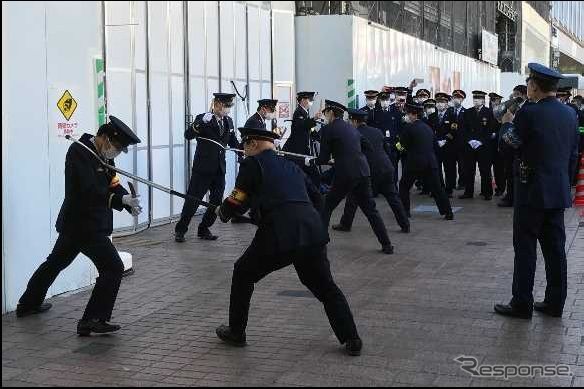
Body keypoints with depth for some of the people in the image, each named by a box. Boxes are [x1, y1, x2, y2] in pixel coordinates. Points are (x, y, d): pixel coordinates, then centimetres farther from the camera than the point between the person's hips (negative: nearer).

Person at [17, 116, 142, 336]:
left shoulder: (103, 156, 9)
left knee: (56, 262, 25)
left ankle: (29, 304, 42)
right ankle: (92, 321, -12)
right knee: (113, 268, -13)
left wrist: (129, 204, -13)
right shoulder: (79, 152, -19)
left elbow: (113, 184, 5)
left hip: (76, 223, 11)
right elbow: (90, 191, -29)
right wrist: (122, 199, -32)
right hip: (84, 225, -11)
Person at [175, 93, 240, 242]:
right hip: (202, 169, -6)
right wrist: (201, 122, -36)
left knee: (216, 202, 8)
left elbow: (233, 143, 19)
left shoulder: (228, 121, 10)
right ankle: (180, 230, 13)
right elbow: (188, 135, -22)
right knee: (193, 201, 0)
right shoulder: (203, 119, -9)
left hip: (219, 170, 6)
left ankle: (204, 229, 23)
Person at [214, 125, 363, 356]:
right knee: (326, 288, 18)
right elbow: (316, 198, 28)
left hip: (278, 234, -5)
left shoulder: (253, 164, 6)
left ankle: (236, 333, 26)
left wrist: (223, 212, 23)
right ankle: (351, 340, 14)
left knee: (243, 274, 19)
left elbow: (238, 203, 3)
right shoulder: (290, 166, 26)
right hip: (312, 231, 5)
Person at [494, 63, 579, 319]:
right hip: (559, 192, 6)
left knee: (525, 247, 1)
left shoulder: (529, 113, -15)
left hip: (533, 191, -6)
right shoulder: (570, 114, 6)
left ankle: (522, 304, 5)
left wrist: (507, 123, 12)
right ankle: (555, 303, 17)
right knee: (555, 247, 11)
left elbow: (511, 143, -5)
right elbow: (573, 153, 11)